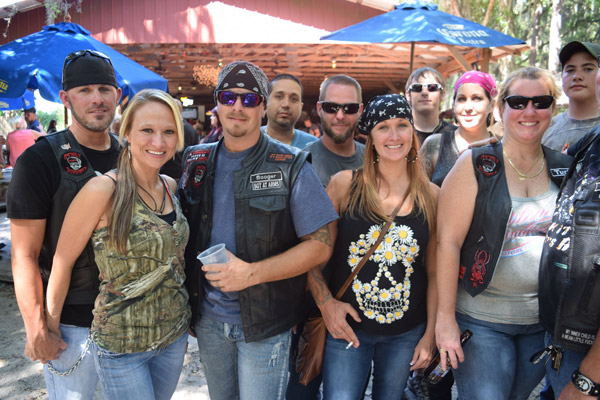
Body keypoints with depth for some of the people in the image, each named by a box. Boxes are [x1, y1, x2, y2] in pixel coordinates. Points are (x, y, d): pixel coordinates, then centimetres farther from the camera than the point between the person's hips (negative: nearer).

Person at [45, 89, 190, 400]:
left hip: (174, 334, 6)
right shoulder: (103, 190, -20)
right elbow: (62, 262, -11)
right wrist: (51, 327, -3)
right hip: (121, 346, -6)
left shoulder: (170, 186, 0)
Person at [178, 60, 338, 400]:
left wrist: (252, 273, -22)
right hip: (208, 318, 4)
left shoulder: (291, 166, -9)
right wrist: (190, 300, 2)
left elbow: (320, 245, -12)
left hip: (264, 322, -4)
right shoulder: (196, 162, 3)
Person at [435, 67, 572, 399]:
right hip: (481, 318, -4)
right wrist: (445, 318, -15)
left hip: (543, 321, 5)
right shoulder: (476, 165, -9)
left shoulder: (564, 169, 4)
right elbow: (447, 240, -13)